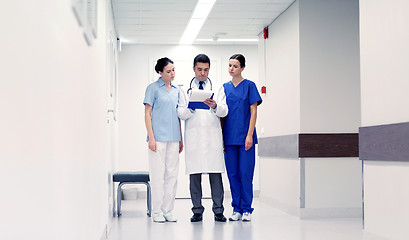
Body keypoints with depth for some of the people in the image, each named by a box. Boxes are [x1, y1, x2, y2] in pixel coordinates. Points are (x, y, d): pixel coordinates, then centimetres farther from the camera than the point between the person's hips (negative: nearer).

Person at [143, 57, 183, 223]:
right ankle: (157, 212, 2)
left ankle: (168, 210, 13)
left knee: (172, 174, 5)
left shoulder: (176, 90, 16)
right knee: (158, 174, -4)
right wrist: (151, 137, -12)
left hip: (173, 138, 6)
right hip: (158, 138, -5)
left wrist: (181, 139, 17)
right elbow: (147, 114, -4)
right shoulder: (153, 88, 0)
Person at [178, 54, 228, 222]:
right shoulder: (185, 90, 13)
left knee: (216, 174, -3)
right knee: (194, 175, 0)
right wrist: (191, 108, -15)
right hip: (193, 137, 0)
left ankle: (218, 210, 2)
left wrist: (215, 106, -18)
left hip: (213, 137, 0)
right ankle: (197, 211, 6)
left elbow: (224, 111, 3)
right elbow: (180, 114, 4)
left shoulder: (217, 88, 14)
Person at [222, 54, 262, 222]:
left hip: (245, 137, -4)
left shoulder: (249, 86, 0)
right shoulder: (225, 87, 11)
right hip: (229, 137, 4)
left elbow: (253, 111, -3)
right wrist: (221, 137, 7)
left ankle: (246, 209, 5)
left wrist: (250, 135, -12)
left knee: (245, 173, -3)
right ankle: (236, 209, 13)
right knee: (233, 174, 6)